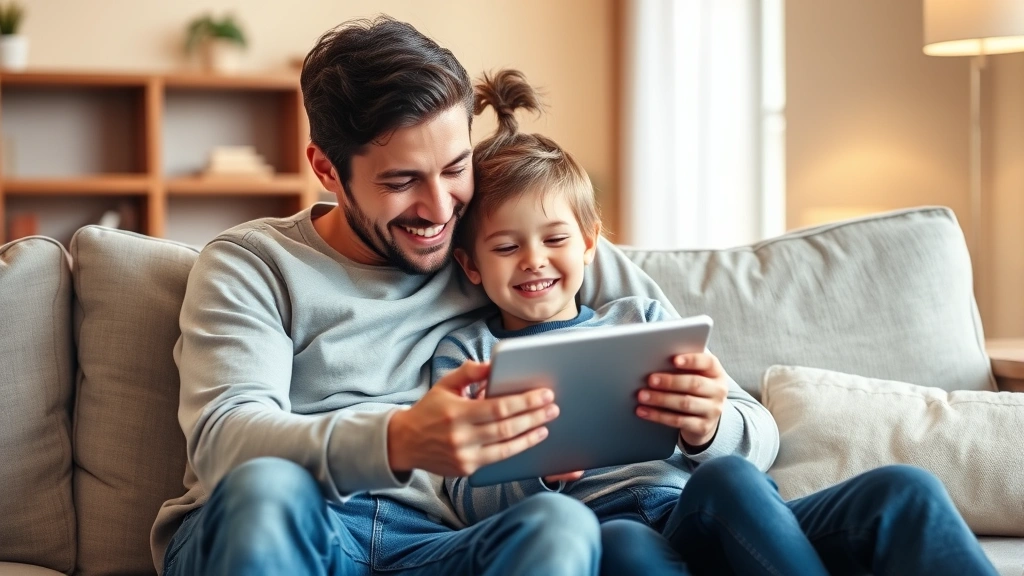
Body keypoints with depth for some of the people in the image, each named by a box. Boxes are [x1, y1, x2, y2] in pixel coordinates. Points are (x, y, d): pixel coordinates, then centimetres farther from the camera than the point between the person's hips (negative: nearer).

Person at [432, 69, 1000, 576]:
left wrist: (709, 429, -12)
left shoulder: (641, 319, 26)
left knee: (904, 491, -26)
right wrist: (535, 474, -17)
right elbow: (472, 503, 7)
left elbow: (760, 440, 14)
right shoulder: (464, 355, 21)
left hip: (731, 525, 4)